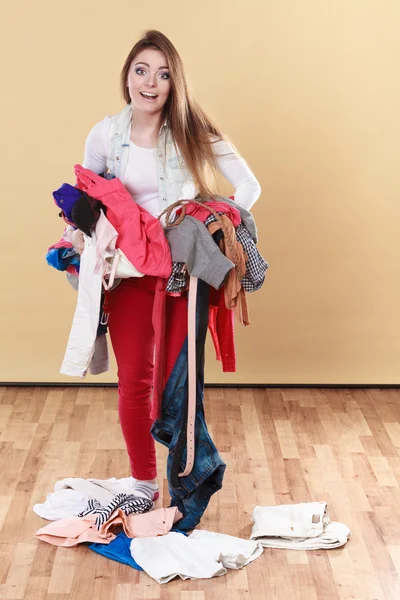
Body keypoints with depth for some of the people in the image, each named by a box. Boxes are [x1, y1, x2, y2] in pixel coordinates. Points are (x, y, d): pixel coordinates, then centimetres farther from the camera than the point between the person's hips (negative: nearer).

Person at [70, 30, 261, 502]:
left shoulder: (193, 133, -5)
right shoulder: (105, 135, -1)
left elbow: (248, 186, -3)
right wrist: (80, 235, -6)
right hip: (129, 271, 1)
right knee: (133, 380, 4)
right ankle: (143, 482, 21)